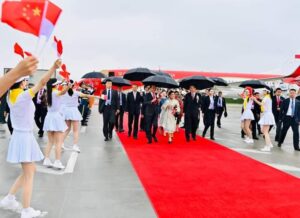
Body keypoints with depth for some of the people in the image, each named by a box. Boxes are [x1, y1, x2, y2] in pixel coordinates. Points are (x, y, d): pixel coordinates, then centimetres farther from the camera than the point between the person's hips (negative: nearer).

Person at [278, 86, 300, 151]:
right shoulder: (285, 101, 1)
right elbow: (281, 110, 1)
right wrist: (281, 118, -5)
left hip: (295, 119, 1)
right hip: (287, 118, -1)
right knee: (283, 131, 11)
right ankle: (280, 143, 29)